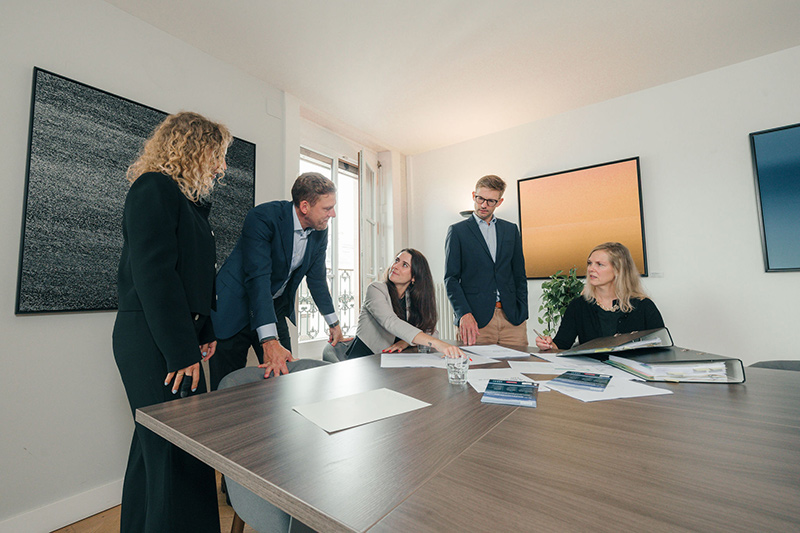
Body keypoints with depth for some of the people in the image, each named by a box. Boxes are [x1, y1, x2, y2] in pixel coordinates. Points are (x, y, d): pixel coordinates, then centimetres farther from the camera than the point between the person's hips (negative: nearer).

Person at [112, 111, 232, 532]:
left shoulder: (189, 199, 17)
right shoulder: (154, 188, -10)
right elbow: (153, 274, -20)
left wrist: (203, 332, 14)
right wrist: (182, 351, -21)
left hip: (176, 338, 10)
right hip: (153, 342, -9)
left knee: (156, 445, 19)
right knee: (177, 453, -2)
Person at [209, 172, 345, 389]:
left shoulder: (320, 232, -4)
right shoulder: (263, 217, -24)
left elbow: (316, 279, 7)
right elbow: (258, 277, -32)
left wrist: (334, 322, 13)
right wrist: (269, 341, -39)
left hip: (275, 308, 6)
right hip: (236, 309, -5)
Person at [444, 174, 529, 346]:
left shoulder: (511, 230, 14)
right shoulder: (457, 231, 3)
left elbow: (519, 275, 15)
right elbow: (451, 278, -3)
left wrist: (522, 313, 5)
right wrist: (464, 314, -15)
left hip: (512, 319, 3)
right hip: (476, 319, -3)